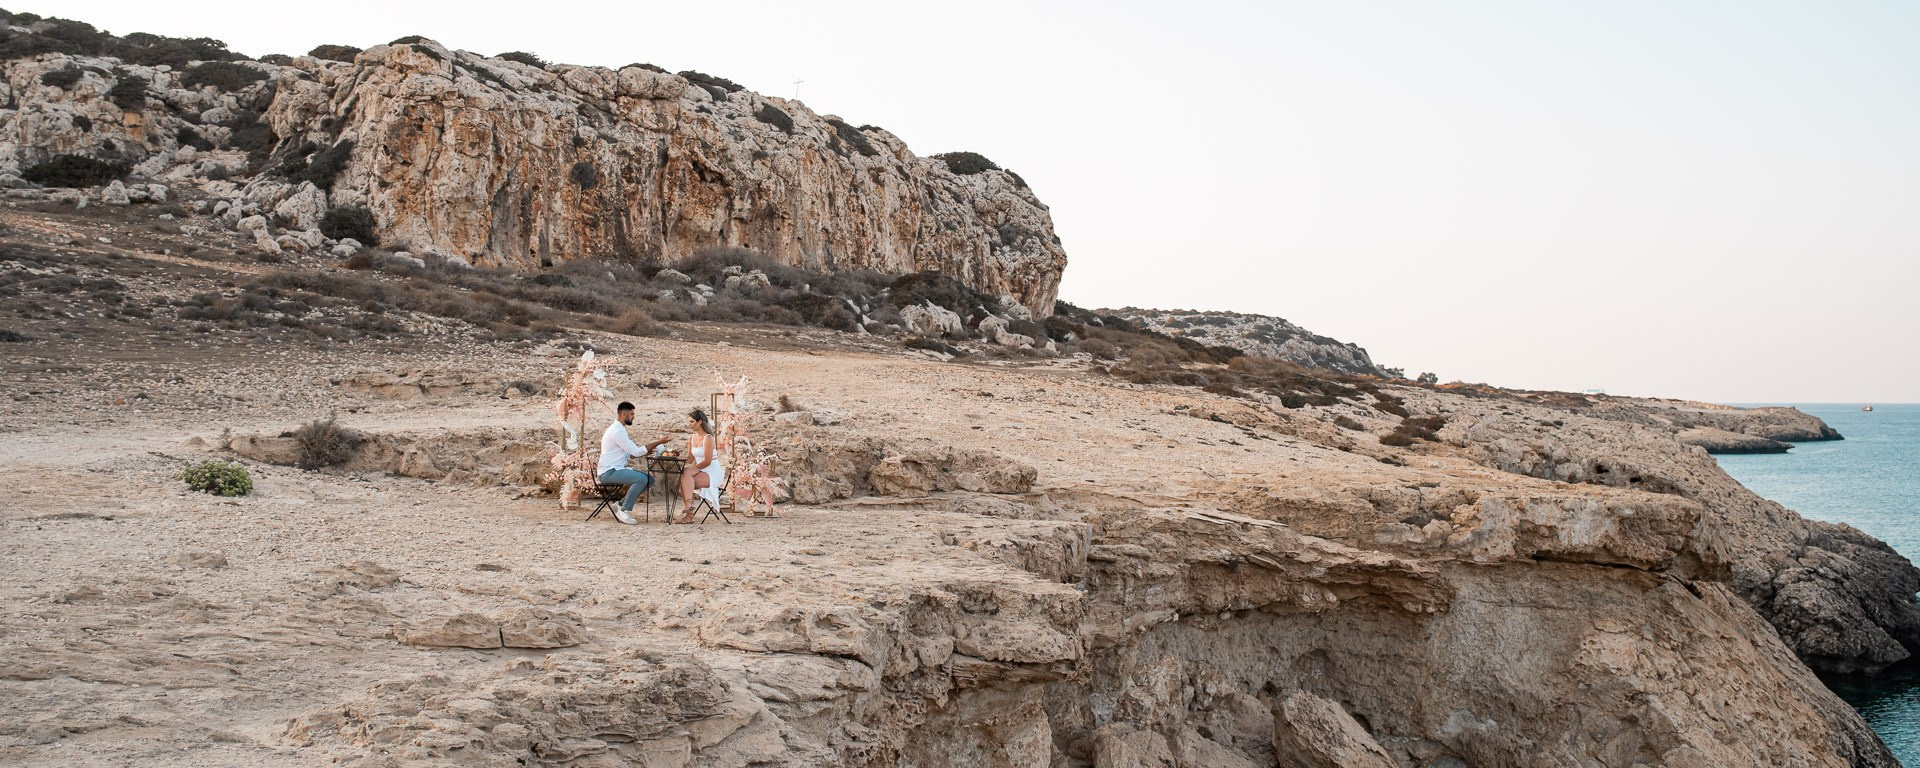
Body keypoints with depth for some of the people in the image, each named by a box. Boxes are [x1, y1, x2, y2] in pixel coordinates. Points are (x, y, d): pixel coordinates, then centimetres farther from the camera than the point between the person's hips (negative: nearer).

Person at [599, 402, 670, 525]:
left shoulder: (619, 429, 17)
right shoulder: (617, 431, -17)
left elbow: (629, 455, 16)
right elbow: (636, 452, -18)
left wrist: (646, 452, 3)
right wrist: (658, 442, -12)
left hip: (618, 469, 10)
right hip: (609, 472, -10)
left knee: (650, 479, 2)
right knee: (642, 479, -28)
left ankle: (621, 505, 7)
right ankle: (624, 511, -16)